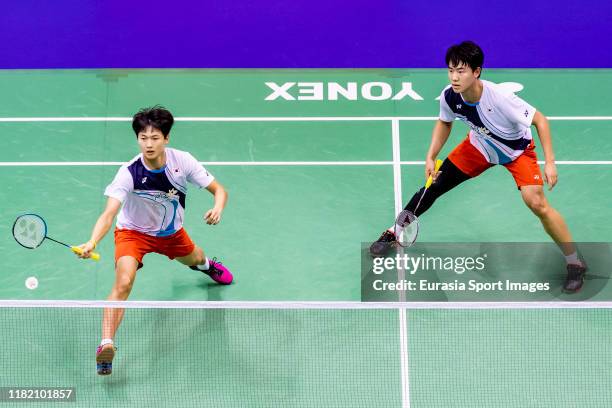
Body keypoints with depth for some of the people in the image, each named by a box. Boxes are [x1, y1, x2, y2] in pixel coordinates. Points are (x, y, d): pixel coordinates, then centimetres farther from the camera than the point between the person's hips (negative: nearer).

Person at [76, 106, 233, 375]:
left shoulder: (182, 161, -26)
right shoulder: (129, 173, -34)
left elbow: (219, 190, -16)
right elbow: (109, 213, -43)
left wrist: (217, 209, -40)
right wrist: (92, 242, -62)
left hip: (171, 231, 4)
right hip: (134, 232, -4)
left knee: (193, 260, 31)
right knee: (123, 284, -28)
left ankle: (206, 264, 71)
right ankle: (106, 345, -26)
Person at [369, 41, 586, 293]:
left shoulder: (500, 97, -40)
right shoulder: (449, 96, -24)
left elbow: (540, 120, -27)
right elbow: (444, 123, 1)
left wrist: (550, 162, -31)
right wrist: (431, 157, -9)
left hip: (517, 149, -5)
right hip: (479, 146, 5)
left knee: (537, 203, -22)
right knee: (434, 185, 3)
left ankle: (574, 262, -2)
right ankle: (394, 233, 27)